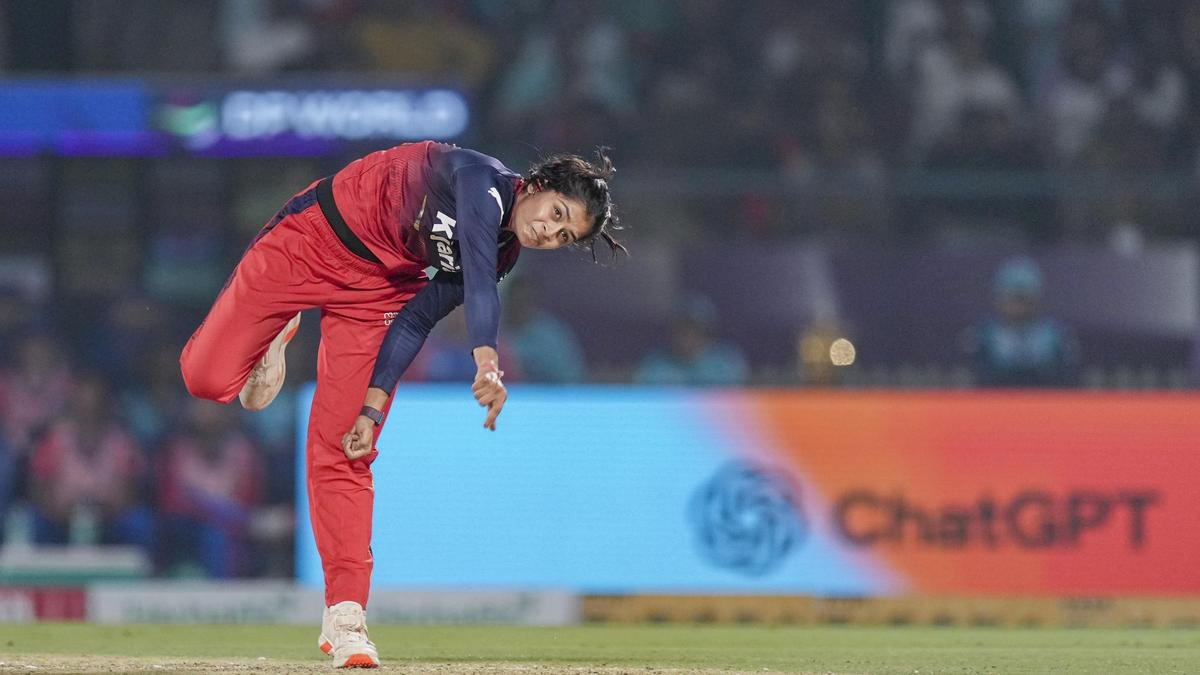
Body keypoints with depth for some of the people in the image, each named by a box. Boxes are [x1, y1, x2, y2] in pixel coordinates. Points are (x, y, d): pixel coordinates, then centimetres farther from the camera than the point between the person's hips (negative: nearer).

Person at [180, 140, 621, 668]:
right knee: (209, 377, -7)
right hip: (308, 244, -4)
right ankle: (276, 332, 27)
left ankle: (344, 615, -3)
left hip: (381, 284, 4)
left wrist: (374, 405, -8)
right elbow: (479, 276, -44)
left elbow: (419, 318, -2)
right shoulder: (482, 179, -28)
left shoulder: (504, 254, -6)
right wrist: (487, 360, -58)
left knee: (341, 453, -5)